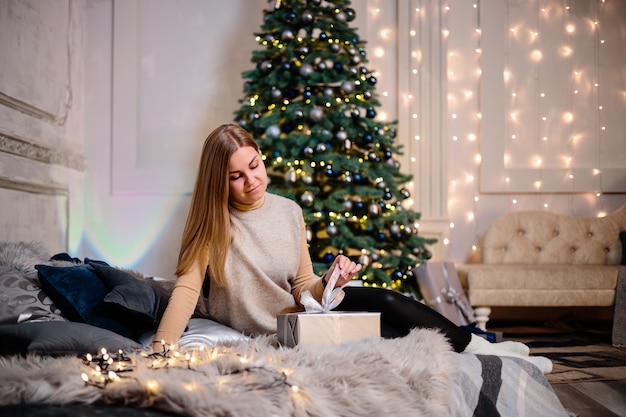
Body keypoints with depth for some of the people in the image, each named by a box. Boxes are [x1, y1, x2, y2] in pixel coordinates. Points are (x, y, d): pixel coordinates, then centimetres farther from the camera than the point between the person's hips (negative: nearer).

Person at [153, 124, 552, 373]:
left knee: (384, 302, -20)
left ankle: (481, 347, 0)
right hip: (268, 337, -4)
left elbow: (303, 290, 4)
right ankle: (484, 349, 1)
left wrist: (328, 282, -18)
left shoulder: (288, 212, 0)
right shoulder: (212, 220, -12)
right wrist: (160, 353, -33)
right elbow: (187, 288, -22)